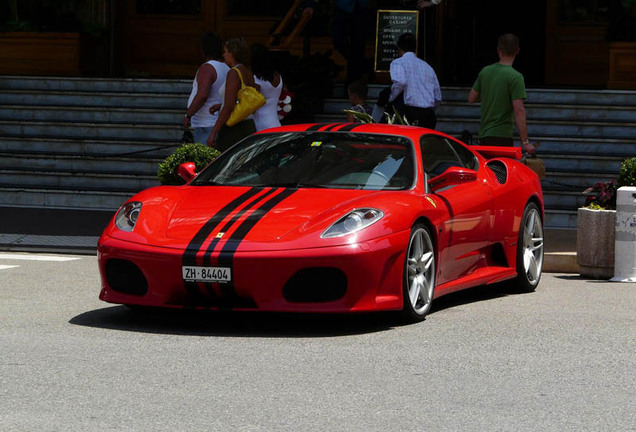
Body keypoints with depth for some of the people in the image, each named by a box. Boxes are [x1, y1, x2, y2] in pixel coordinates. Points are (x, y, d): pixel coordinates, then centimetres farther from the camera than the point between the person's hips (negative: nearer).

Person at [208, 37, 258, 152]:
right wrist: (221, 106, 22)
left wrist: (213, 133, -17)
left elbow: (229, 107, -19)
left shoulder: (233, 73, -13)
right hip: (249, 128, 9)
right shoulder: (249, 73, 13)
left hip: (233, 130, -9)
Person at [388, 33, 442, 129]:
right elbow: (438, 98, 20)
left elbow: (400, 82, -18)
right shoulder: (427, 66, 22)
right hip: (429, 116, 5)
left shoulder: (398, 63, 4)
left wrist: (390, 99, -5)